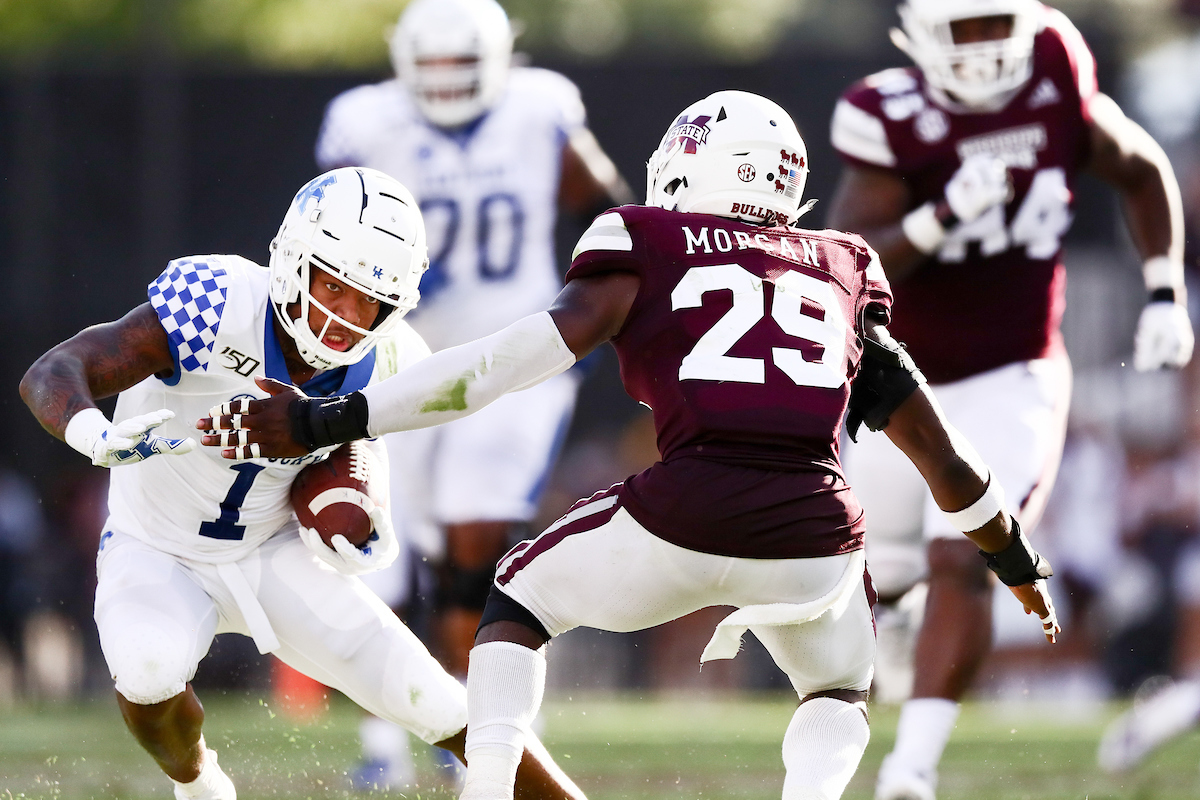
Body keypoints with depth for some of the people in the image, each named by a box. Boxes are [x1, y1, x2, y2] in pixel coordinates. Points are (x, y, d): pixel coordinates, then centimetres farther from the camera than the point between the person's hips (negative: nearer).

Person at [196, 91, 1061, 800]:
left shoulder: (648, 249, 14)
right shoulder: (844, 272, 24)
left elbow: (531, 353, 0)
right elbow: (934, 442, 30)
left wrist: (331, 422, -1)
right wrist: (1016, 558, 47)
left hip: (682, 519, -2)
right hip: (816, 537, 2)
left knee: (519, 600, 28)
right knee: (841, 692, 33)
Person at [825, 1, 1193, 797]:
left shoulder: (1058, 87, -10)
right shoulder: (894, 120, -18)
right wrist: (943, 217, -37)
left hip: (1009, 382, -1)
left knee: (961, 564, -19)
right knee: (886, 569, 17)